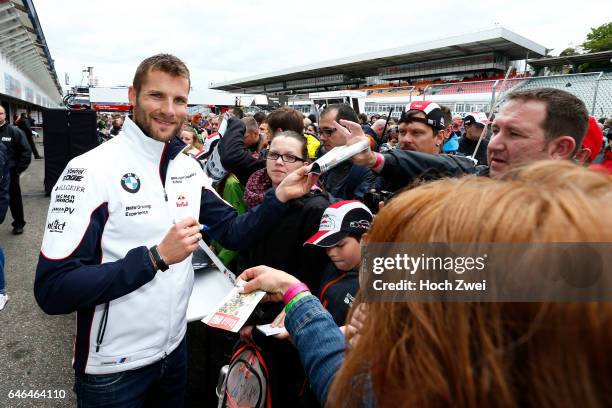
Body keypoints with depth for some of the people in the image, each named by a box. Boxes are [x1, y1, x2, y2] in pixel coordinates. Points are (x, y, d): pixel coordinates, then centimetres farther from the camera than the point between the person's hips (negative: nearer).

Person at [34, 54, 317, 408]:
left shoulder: (189, 168, -1)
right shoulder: (91, 169, -19)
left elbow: (235, 234, 0)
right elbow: (52, 291, -23)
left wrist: (279, 197, -14)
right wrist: (157, 256, -29)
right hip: (112, 367, -4)